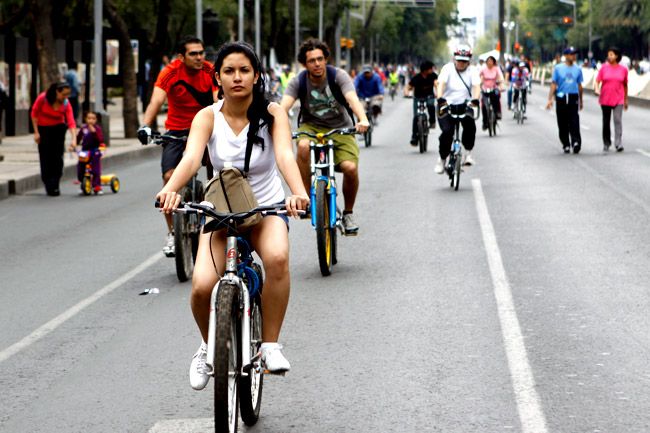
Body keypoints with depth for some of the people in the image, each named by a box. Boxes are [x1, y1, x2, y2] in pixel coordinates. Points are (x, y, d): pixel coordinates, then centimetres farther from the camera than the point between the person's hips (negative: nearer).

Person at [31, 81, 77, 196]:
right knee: (45, 157, -2)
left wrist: (73, 139, -39)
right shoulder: (43, 98, -21)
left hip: (58, 129, 1)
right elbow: (34, 113, -8)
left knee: (57, 157, -6)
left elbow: (71, 122, -25)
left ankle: (55, 186, 0)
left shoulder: (66, 104, -18)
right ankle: (48, 185, 7)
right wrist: (36, 132, -9)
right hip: (43, 129, -1)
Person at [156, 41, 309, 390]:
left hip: (267, 208, -1)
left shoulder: (271, 113, -10)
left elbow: (285, 155, -28)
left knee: (277, 257, -36)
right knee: (202, 285, -23)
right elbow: (191, 157, -28)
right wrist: (170, 189, -50)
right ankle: (208, 345, 10)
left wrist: (298, 192, -49)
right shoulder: (208, 117, -10)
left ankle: (270, 345, -18)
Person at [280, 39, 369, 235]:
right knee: (303, 146, -36)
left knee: (350, 167, -24)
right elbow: (284, 105, -26)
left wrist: (362, 119, -52)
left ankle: (348, 213, 2)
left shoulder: (338, 76, -15)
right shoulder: (298, 82, -11)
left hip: (340, 128, 0)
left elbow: (353, 99, -31)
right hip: (311, 126, 0)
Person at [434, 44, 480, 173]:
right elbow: (441, 84, -21)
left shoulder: (472, 71, -1)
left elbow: (476, 86, -17)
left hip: (464, 105, 2)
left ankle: (468, 152, -3)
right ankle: (442, 159, 1)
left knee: (470, 126, -24)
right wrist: (440, 98, -40)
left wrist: (475, 99, -38)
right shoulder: (448, 68, -6)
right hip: (447, 105, -1)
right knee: (447, 131, -18)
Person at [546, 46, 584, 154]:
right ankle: (566, 145, 14)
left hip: (573, 98, 0)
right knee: (563, 124, 4)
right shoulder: (558, 68, 4)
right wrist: (550, 99, -7)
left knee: (574, 123, -13)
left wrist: (581, 101, 20)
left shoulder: (578, 69, 10)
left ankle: (576, 141, -21)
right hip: (561, 98, 0)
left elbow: (579, 86, 17)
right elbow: (553, 84, 2)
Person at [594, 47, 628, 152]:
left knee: (618, 120, -15)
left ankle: (619, 144, -18)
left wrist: (626, 100, 13)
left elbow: (625, 85, 11)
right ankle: (606, 143, 24)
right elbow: (597, 81, 2)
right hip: (605, 99, 1)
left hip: (618, 100, -1)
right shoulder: (604, 68, 3)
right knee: (606, 122, 9)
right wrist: (597, 89, -20)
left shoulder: (623, 69, 4)